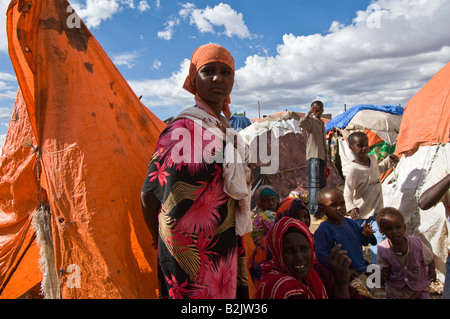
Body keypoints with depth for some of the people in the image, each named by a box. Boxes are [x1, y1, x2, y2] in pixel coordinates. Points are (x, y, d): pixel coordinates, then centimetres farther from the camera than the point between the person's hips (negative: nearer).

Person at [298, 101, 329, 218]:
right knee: (314, 183, -14)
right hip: (313, 156, -9)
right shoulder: (310, 120, -2)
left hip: (321, 157, 9)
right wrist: (309, 113, -20)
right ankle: (314, 208, -14)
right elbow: (301, 124, -29)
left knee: (322, 184, 11)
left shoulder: (322, 123, 23)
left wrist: (326, 161, 23)